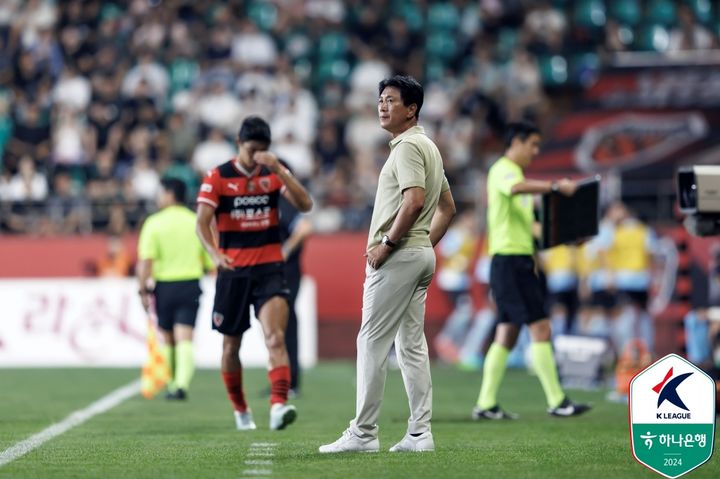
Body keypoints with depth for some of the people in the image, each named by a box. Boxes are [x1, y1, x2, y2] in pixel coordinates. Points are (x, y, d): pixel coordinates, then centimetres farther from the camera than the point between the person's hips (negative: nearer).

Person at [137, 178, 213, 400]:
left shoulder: (154, 223, -5)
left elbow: (145, 261, -12)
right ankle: (182, 384, -21)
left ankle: (173, 385, 21)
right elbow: (210, 262, 7)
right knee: (185, 339, -5)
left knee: (167, 339, 13)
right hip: (191, 285, 1)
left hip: (164, 286, -1)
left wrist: (143, 290, -7)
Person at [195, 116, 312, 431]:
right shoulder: (217, 177, -2)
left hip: (269, 267, 0)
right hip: (233, 271, 0)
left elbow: (305, 205, -10)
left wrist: (278, 169, -20)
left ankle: (279, 405, -32)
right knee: (231, 346, 9)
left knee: (276, 337, -20)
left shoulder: (274, 173, 3)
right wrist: (215, 254, -28)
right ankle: (240, 410, 28)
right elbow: (202, 221, -10)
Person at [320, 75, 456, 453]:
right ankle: (419, 434, 6)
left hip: (398, 256, -10)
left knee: (372, 341, -7)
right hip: (421, 255, 10)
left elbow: (414, 200, -26)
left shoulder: (408, 146, -13)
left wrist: (387, 244, -19)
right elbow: (447, 207, 24)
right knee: (412, 344, 9)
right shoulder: (428, 147, 19)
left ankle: (363, 433, -7)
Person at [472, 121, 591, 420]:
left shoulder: (514, 173, 23)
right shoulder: (503, 170, -8)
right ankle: (556, 401, -11)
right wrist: (555, 187, -39)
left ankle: (486, 404, 9)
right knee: (540, 328, -11)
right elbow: (517, 188, -35)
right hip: (510, 259, -10)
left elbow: (526, 223, 31)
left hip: (520, 261, 10)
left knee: (507, 335, 9)